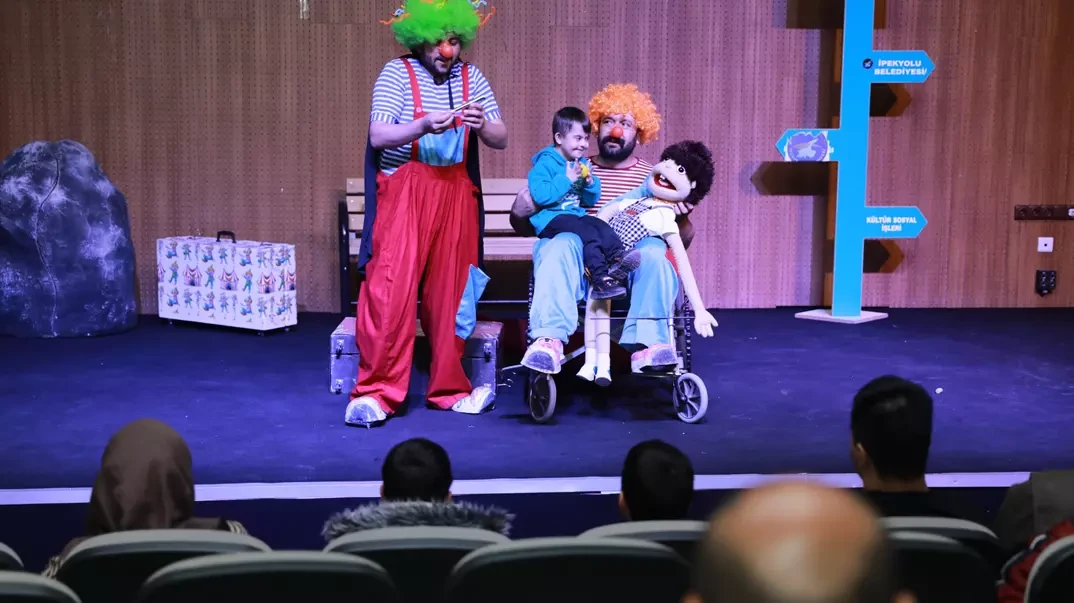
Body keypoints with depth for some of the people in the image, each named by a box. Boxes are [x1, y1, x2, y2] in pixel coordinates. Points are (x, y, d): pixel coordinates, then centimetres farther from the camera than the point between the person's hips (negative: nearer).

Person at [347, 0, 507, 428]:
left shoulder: (472, 78, 9)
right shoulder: (397, 73, -3)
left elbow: (501, 141, 5)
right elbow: (378, 136, -13)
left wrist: (482, 125, -17)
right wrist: (423, 126, -30)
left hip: (456, 195, 4)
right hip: (403, 192, -3)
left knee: (449, 292, 6)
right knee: (391, 290, -11)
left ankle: (448, 388, 17)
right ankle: (375, 392, -5)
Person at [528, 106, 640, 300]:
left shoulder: (583, 164, 16)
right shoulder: (545, 164, -8)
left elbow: (590, 201, 20)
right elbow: (540, 195, -23)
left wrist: (590, 183, -2)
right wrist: (567, 179, -20)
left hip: (576, 215, 7)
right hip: (551, 219, -7)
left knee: (603, 227, -21)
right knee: (588, 232, -30)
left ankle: (617, 260, -43)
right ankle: (601, 280, -41)